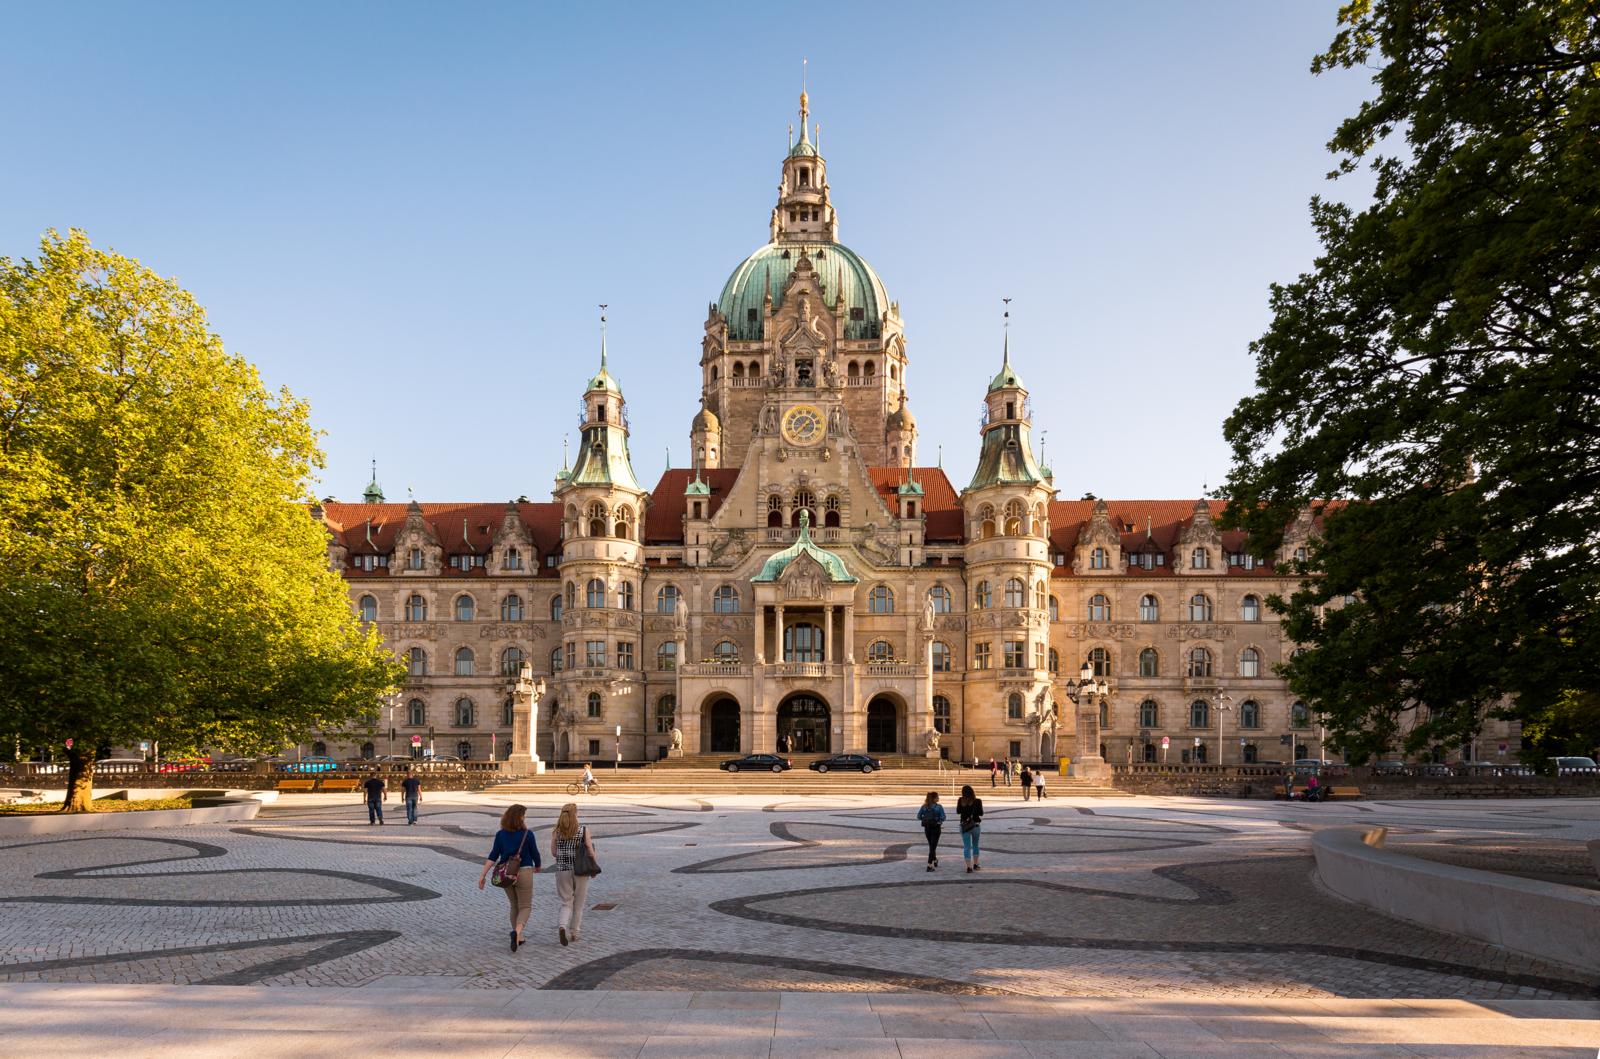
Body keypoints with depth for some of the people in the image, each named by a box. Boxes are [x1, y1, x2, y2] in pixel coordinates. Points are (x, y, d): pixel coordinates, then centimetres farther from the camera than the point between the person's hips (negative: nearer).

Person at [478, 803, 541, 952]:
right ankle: (517, 932, -21)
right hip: (523, 873, -4)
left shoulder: (500, 834, -1)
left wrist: (483, 875, -4)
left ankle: (519, 938, 27)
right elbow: (535, 854, 0)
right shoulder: (527, 834, -11)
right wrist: (537, 867, 20)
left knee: (514, 906, 22)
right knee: (525, 906, 5)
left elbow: (493, 856, -6)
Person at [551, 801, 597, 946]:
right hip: (580, 871, -1)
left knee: (566, 903, 11)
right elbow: (591, 853, -6)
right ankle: (573, 933, 20)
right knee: (578, 904, 15)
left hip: (562, 870, 1)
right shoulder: (584, 831, -8)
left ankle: (562, 926, -15)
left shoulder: (556, 832, -3)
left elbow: (554, 853, 2)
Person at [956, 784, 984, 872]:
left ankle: (969, 866, -7)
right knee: (975, 845, 20)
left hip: (964, 826, 0)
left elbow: (958, 812, 5)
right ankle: (975, 864, 26)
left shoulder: (960, 801, -7)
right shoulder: (977, 801, -11)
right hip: (975, 825, 0)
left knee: (966, 847, 2)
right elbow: (981, 813, -2)